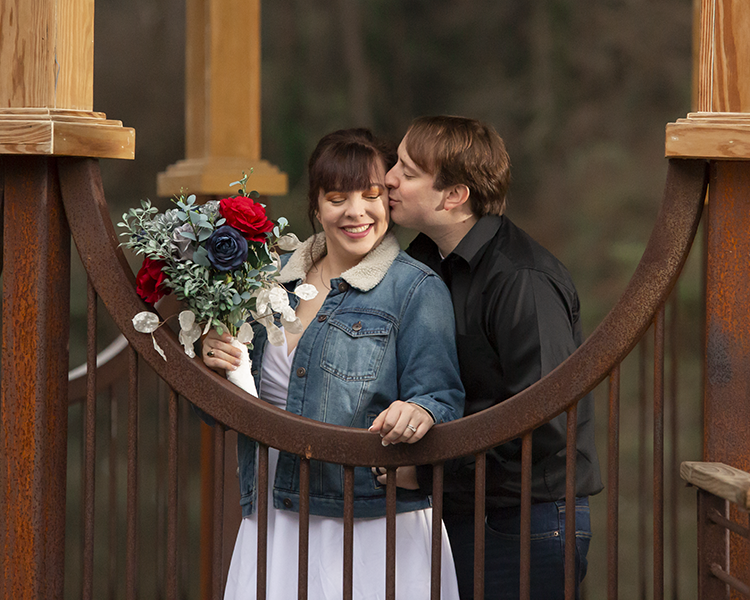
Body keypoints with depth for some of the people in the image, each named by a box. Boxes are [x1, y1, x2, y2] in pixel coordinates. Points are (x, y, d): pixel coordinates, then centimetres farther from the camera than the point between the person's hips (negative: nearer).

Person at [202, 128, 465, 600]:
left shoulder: (417, 290, -5)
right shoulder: (277, 278, 11)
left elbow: (441, 396, -13)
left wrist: (420, 413, -36)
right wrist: (218, 364, -4)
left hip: (374, 528, -5)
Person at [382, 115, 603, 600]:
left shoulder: (523, 281, -20)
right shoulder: (424, 260, 8)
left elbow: (542, 423, -25)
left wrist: (426, 467, -21)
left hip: (531, 523, -8)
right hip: (458, 512, 8)